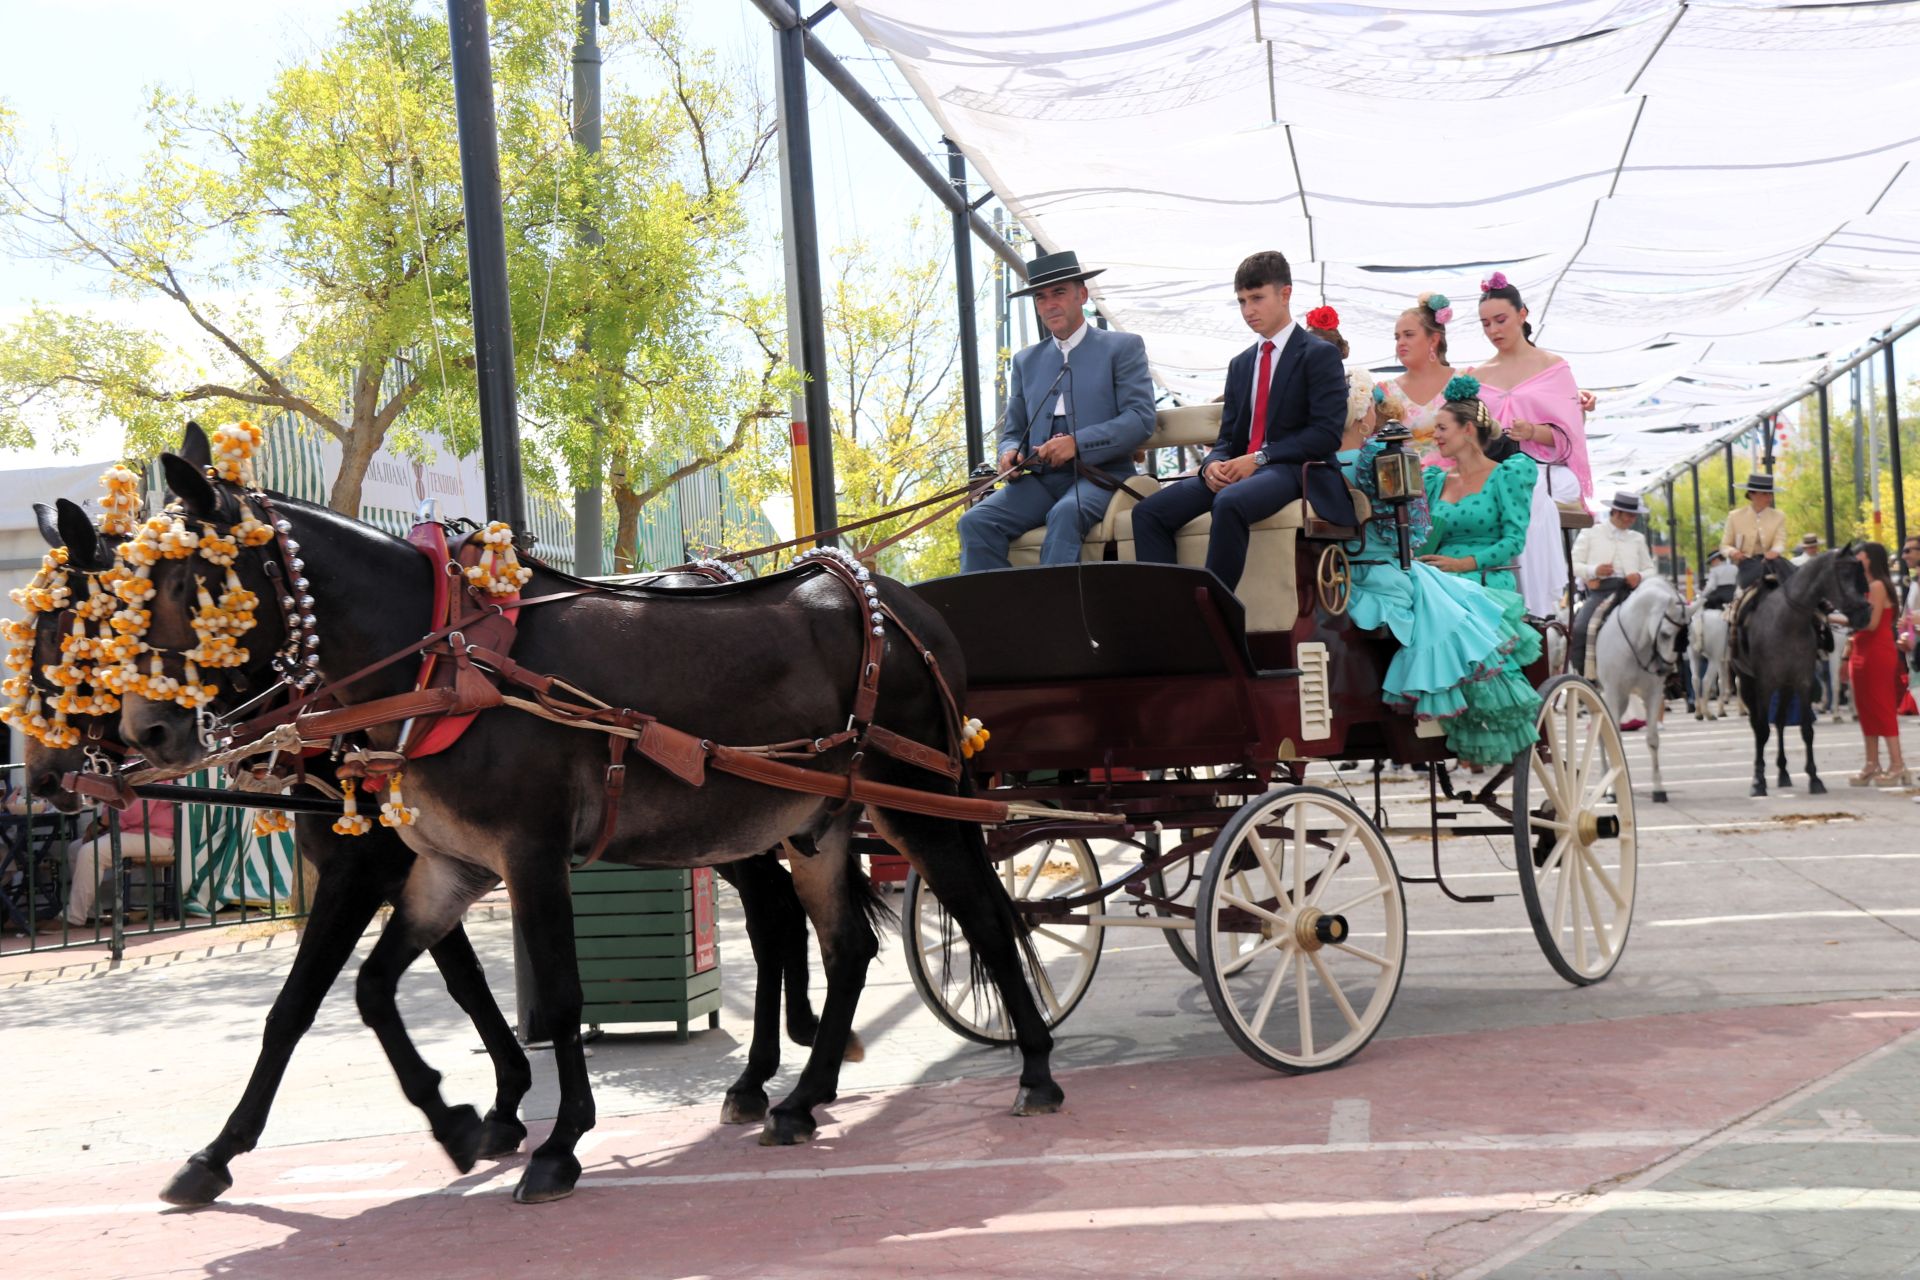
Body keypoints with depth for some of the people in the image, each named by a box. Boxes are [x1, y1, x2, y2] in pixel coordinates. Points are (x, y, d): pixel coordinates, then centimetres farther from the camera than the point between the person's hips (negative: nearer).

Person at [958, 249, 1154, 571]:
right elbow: (1012, 432, 24)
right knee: (975, 522, -24)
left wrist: (1078, 443, -16)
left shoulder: (1123, 347, 9)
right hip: (1039, 479, 4)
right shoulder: (1025, 361, 23)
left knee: (1065, 514, -38)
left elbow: (1141, 419, -3)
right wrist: (1010, 454, -2)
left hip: (1100, 475, -4)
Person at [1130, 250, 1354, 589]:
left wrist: (1259, 458, -16)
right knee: (1148, 513, -14)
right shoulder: (1240, 365, 24)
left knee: (1229, 502, -39)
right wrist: (1212, 464, -5)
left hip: (1293, 470, -7)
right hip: (1235, 472, 7)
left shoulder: (1320, 355, 2)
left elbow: (1327, 433, -9)